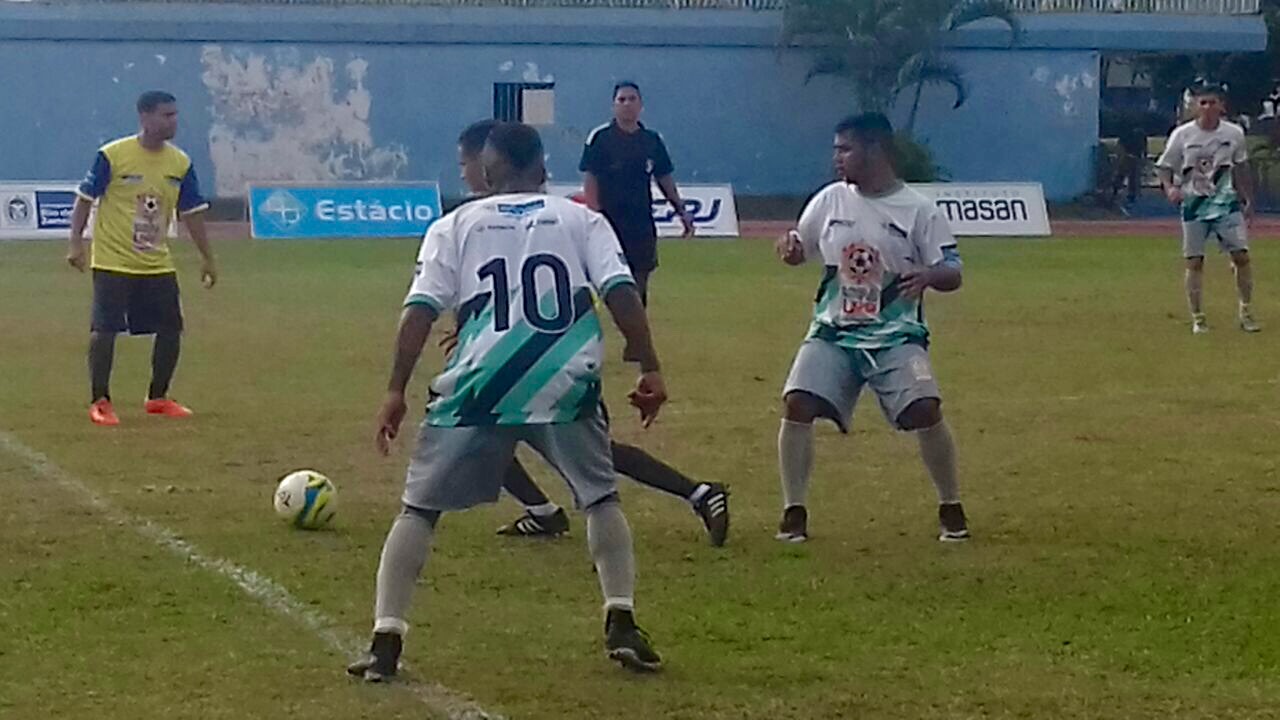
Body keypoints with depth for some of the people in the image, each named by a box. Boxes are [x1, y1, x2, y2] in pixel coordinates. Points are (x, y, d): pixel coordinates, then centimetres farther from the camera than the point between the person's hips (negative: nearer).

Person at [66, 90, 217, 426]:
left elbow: (192, 213, 10)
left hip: (157, 264, 5)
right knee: (104, 330, -9)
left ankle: (158, 398, 21)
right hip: (112, 262, -5)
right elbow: (84, 199, -4)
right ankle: (99, 402, 3)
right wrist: (76, 243, -10)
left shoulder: (180, 163, 3)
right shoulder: (112, 156, -11)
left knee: (171, 328, 4)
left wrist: (206, 258, 10)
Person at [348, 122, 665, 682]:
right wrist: (650, 368, 1)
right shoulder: (581, 219, 14)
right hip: (565, 386, 1)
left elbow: (421, 310, 2)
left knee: (419, 507, 11)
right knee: (601, 497, 21)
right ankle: (621, 625, 12)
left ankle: (385, 641, 4)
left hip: (478, 390, 0)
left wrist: (396, 391, 2)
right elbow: (621, 292, 0)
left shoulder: (456, 226, 13)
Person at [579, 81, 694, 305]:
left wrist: (682, 211, 8)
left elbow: (665, 179, 16)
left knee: (640, 284, 5)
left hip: (642, 224, 4)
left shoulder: (652, 140, 10)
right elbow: (590, 180, -5)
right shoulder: (600, 138, -3)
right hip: (611, 223, -4)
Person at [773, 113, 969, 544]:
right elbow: (800, 248, 16)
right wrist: (790, 248, -9)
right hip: (833, 332, 3)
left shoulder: (918, 210, -6)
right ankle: (794, 512, -4)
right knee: (797, 403, -15)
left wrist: (928, 275, -28)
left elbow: (953, 274, -4)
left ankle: (951, 509, 3)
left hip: (896, 336, -3)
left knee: (925, 411, -18)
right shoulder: (830, 200, 4)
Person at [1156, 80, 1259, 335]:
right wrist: (1170, 188, -22)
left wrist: (1248, 201, 15)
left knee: (1241, 255, -6)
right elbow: (1164, 167, -2)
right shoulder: (1182, 134, -7)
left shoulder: (1234, 133, 0)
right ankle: (1197, 318, 10)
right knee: (1194, 261, 0)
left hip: (1226, 203, 1)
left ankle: (1246, 311, 8)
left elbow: (1241, 168, 13)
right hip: (1194, 205, -1)